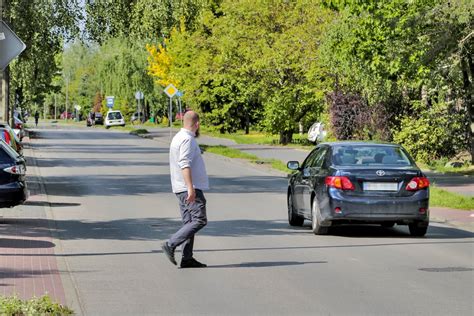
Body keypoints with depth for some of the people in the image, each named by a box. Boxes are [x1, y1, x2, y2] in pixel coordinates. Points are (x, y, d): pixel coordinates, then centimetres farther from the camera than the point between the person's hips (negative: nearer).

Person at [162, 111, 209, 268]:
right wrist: (191, 188, -29)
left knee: (189, 222, 9)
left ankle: (187, 258, 6)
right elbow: (185, 165, -24)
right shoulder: (187, 140, -15)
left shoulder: (178, 137, 17)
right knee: (199, 220, -11)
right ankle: (170, 245, -15)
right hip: (190, 188, -10)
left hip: (183, 188, 10)